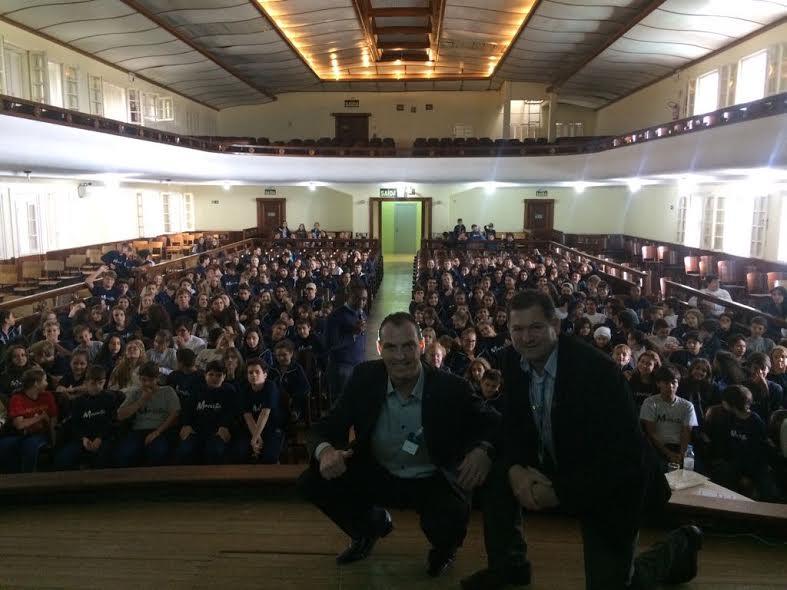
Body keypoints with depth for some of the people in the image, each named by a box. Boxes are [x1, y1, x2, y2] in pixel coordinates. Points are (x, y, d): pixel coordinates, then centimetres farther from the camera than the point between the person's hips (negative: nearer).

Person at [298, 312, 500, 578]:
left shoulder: (451, 388, -20)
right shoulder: (364, 378, -14)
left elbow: (493, 423, -8)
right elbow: (327, 426, -10)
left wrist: (482, 450, -32)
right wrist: (326, 451, -35)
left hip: (433, 481, -2)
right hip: (378, 475, 3)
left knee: (447, 526, -32)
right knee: (312, 482, -14)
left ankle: (444, 546, 11)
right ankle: (372, 525, 16)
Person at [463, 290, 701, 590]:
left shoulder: (597, 369, -29)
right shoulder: (512, 361, -10)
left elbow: (623, 454, -28)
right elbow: (513, 425, -1)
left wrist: (559, 492, -30)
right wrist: (515, 469, -22)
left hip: (610, 482, -5)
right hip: (557, 465, 5)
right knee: (496, 473, -15)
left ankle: (678, 546, 28)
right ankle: (509, 564, 9)